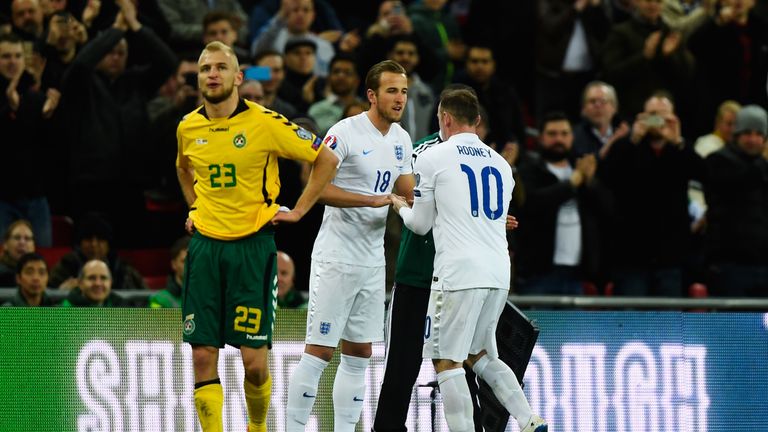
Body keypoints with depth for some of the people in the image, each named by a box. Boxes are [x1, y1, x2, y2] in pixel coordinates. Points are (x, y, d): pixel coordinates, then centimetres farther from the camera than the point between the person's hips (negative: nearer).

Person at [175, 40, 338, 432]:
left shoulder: (265, 123, -8)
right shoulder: (188, 127, 5)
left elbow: (326, 160, -1)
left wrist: (298, 210, -1)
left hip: (252, 245, -4)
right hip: (205, 244, 4)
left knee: (253, 359, -5)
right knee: (202, 356, -3)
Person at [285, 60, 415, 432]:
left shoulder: (400, 138, 10)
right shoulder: (345, 133, -14)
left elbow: (411, 198, 17)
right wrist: (372, 200, -25)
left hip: (372, 261, 8)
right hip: (336, 258, -8)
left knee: (359, 354, 9)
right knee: (319, 352, -7)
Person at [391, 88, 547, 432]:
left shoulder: (432, 158, 0)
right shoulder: (499, 163, 17)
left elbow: (421, 224, 6)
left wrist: (400, 207, 30)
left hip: (458, 273, -6)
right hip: (499, 273, 6)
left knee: (447, 362, 0)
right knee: (480, 355, 19)